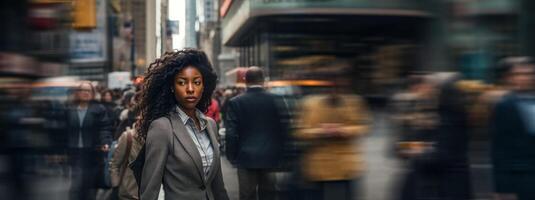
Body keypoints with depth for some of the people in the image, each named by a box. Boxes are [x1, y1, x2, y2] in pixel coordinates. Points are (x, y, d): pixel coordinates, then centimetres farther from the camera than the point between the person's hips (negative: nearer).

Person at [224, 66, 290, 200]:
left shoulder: (235, 102, -5)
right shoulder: (275, 100, -3)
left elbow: (231, 133, -7)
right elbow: (284, 129, -2)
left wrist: (231, 156, 4)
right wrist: (282, 154, 8)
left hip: (246, 158, -1)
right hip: (271, 158, 1)